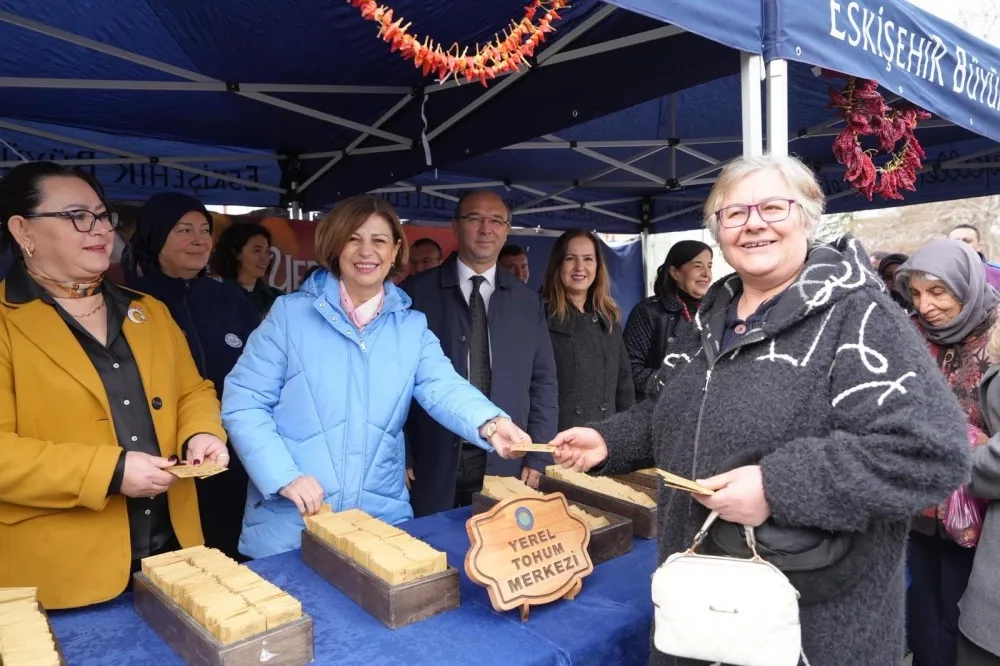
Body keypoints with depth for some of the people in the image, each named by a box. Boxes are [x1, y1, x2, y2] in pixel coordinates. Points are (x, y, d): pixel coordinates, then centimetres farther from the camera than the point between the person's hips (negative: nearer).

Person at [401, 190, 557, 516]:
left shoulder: (527, 301, 8)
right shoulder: (416, 293, -2)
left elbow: (543, 383, 8)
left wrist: (538, 458, 2)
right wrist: (400, 457, -5)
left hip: (506, 465, 2)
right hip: (432, 465, -2)